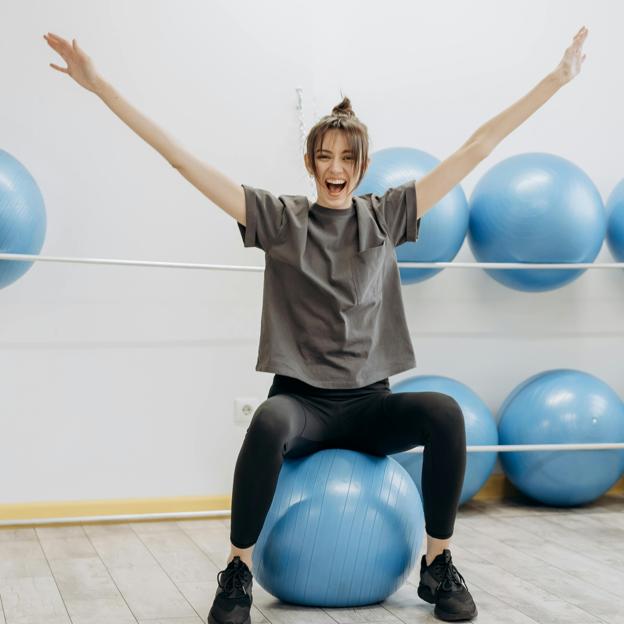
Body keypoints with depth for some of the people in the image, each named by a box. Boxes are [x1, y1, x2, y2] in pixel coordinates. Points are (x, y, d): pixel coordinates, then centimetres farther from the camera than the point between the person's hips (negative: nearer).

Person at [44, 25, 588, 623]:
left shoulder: (386, 214, 7)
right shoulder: (278, 217, 3)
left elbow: (475, 149, 6)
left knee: (444, 411, -30)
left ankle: (438, 565, -11)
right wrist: (99, 85, -6)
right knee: (269, 423, -38)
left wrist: (557, 79, 7)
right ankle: (238, 572, -16)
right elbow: (183, 158, -2)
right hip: (301, 397, -2)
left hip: (369, 401, 2)